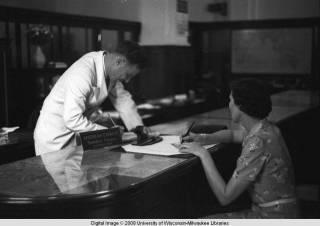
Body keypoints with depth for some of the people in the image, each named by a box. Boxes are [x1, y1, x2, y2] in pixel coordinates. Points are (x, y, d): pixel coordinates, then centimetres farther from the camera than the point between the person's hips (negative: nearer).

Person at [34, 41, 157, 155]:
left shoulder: (111, 71, -5)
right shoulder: (83, 73, -30)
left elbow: (122, 98, 9)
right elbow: (72, 120, -32)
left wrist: (138, 126, -2)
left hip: (79, 133, 7)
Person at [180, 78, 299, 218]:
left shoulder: (258, 143, -25)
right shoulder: (262, 128, 3)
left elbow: (225, 197, -22)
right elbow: (232, 134, 27)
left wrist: (203, 154, -15)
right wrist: (204, 139, 7)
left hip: (272, 216, -9)